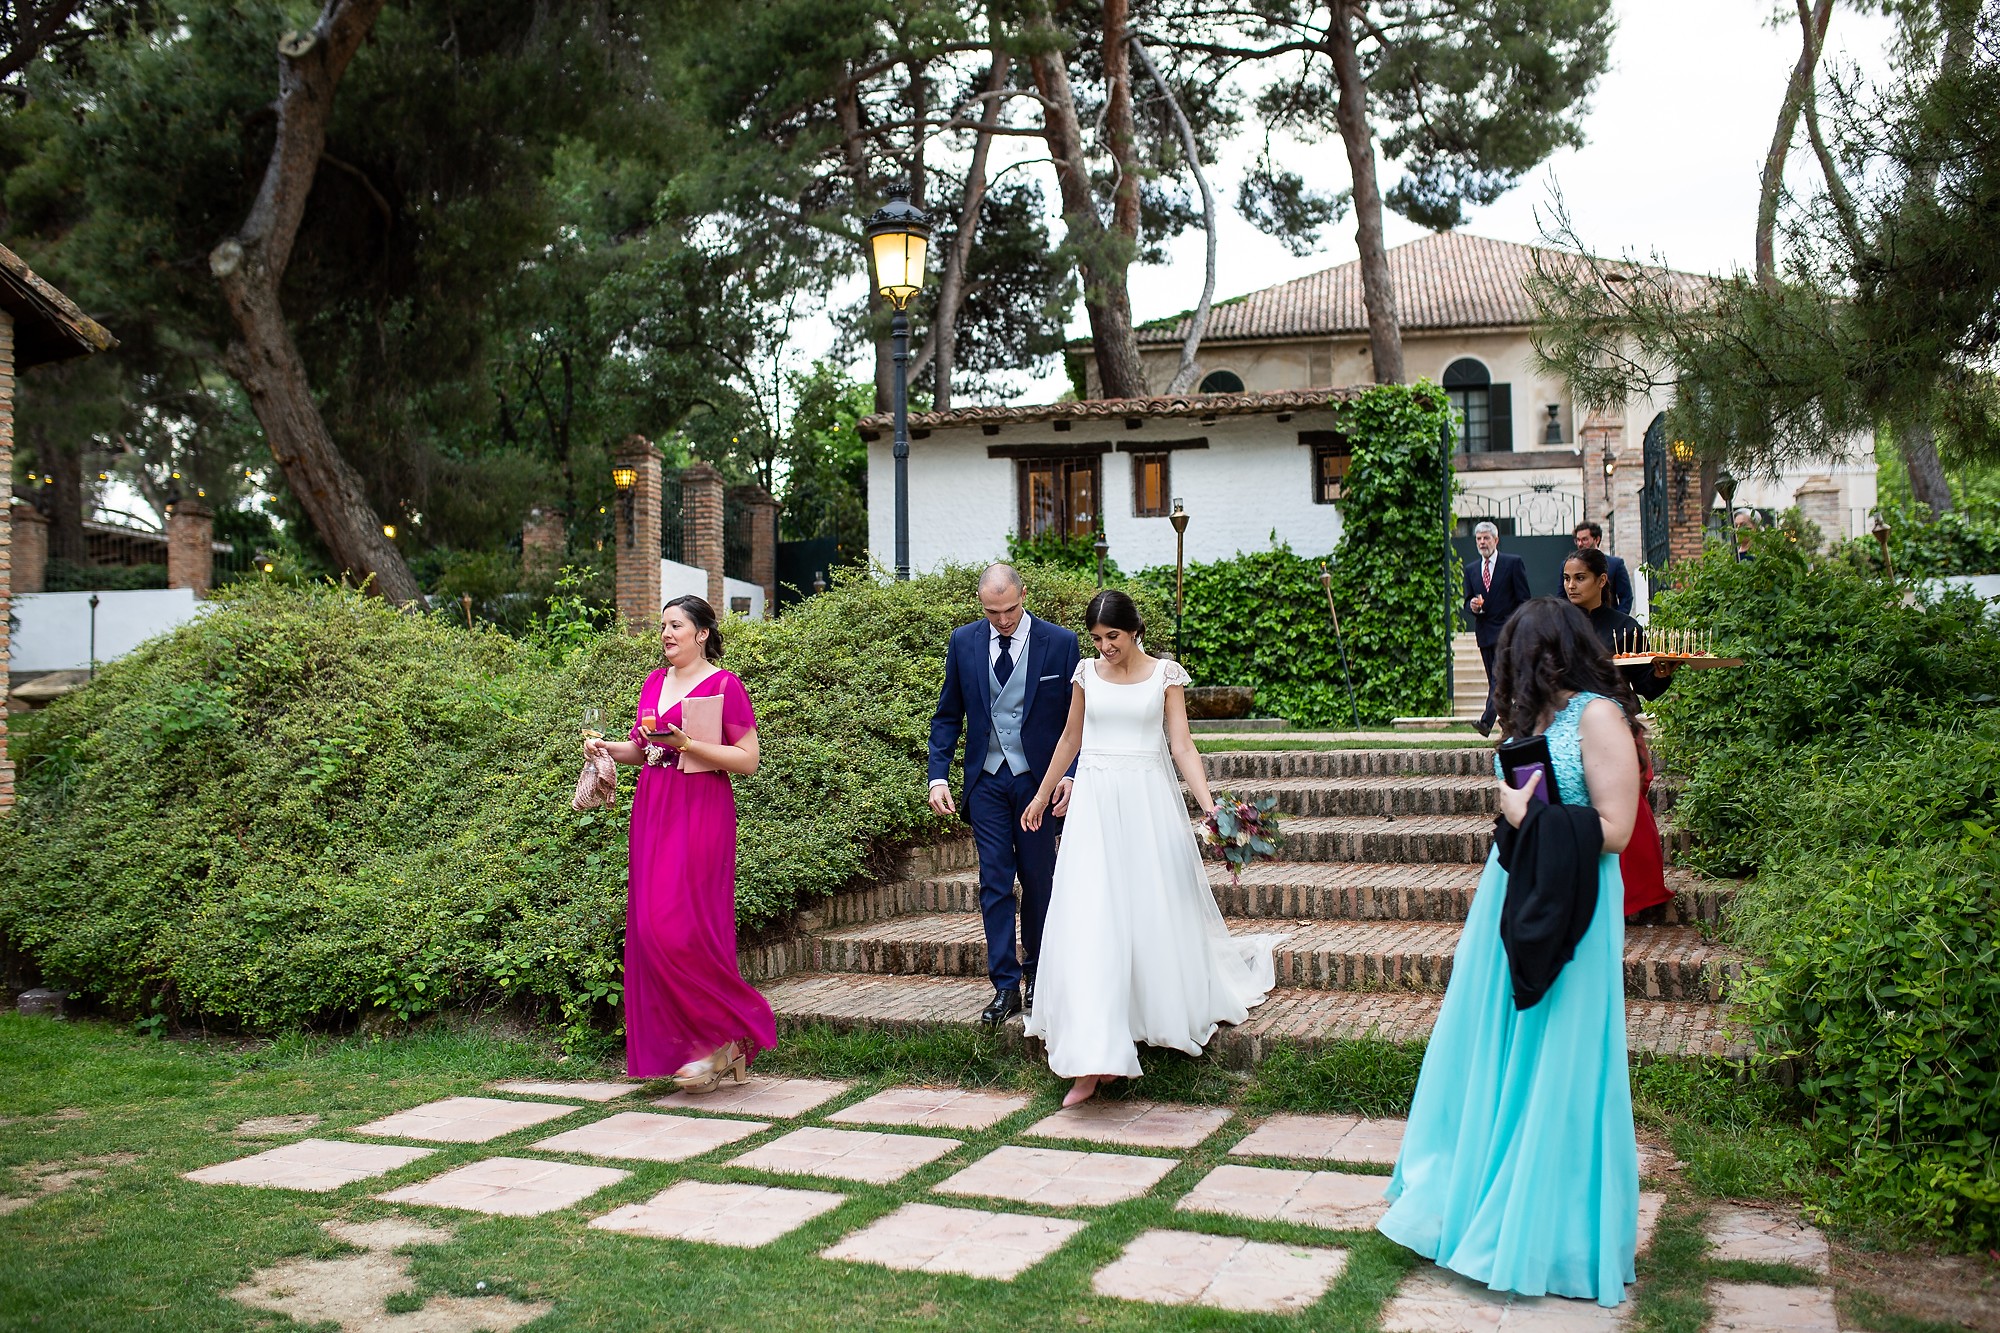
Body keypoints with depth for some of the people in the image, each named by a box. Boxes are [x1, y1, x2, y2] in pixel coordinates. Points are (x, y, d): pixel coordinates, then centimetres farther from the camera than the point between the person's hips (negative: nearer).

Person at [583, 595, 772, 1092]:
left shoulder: (724, 685, -5)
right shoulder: (655, 682, 15)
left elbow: (748, 759, -10)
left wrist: (688, 743, -18)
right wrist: (606, 748, 5)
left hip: (700, 815, -7)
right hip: (652, 812, 7)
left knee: (681, 926, -12)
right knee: (650, 927, 4)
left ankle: (723, 1035, 3)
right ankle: (670, 1042, 13)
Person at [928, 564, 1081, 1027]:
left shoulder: (1060, 642, -6)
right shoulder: (963, 642, 1)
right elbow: (948, 715, 6)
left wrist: (1071, 774, -14)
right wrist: (939, 776, -5)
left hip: (1038, 779, -1)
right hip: (986, 780, 1)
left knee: (1038, 879, 9)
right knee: (995, 882, 0)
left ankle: (1036, 972, 26)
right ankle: (1005, 986, 4)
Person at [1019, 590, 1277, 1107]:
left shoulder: (1165, 674, 0)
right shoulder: (1087, 674, 7)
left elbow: (1181, 746, -5)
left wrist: (1210, 806, -16)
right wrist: (1042, 794, 24)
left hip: (1148, 801, -1)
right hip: (1095, 804, 1)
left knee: (1156, 914, 7)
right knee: (1091, 922, -8)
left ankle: (1176, 1009, 37)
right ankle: (1092, 1062, -10)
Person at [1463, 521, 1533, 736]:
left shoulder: (1513, 563, 0)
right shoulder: (1471, 569, 15)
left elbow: (1523, 600, -1)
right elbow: (1468, 601, 17)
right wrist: (1473, 606, -8)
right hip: (1484, 633, 6)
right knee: (1494, 680, 7)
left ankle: (1487, 721, -28)